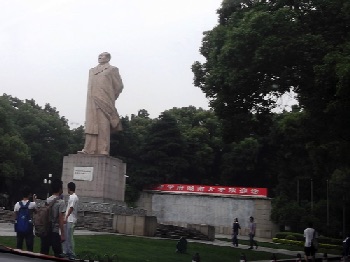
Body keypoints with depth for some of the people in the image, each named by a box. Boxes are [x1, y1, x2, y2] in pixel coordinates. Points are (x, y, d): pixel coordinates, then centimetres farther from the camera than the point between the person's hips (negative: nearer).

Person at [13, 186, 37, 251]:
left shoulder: (17, 204, 0)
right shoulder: (32, 204, -8)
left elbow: (15, 217, 5)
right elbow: (35, 211, 13)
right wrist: (34, 200, 20)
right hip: (29, 228, -3)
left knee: (19, 247, 11)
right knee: (29, 248, 1)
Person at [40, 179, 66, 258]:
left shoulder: (47, 200, 8)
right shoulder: (61, 202, -11)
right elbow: (60, 219, -14)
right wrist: (62, 234, -11)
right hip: (54, 232, -6)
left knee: (44, 254, 9)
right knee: (57, 254, -1)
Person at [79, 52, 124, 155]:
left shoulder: (112, 70, 8)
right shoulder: (92, 71, 23)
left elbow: (119, 85, 6)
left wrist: (111, 98, 9)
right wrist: (92, 98, 16)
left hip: (104, 102, -5)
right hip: (92, 102, 5)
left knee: (103, 126, -9)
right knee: (91, 125, -3)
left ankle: (103, 150, -11)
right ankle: (88, 150, -6)